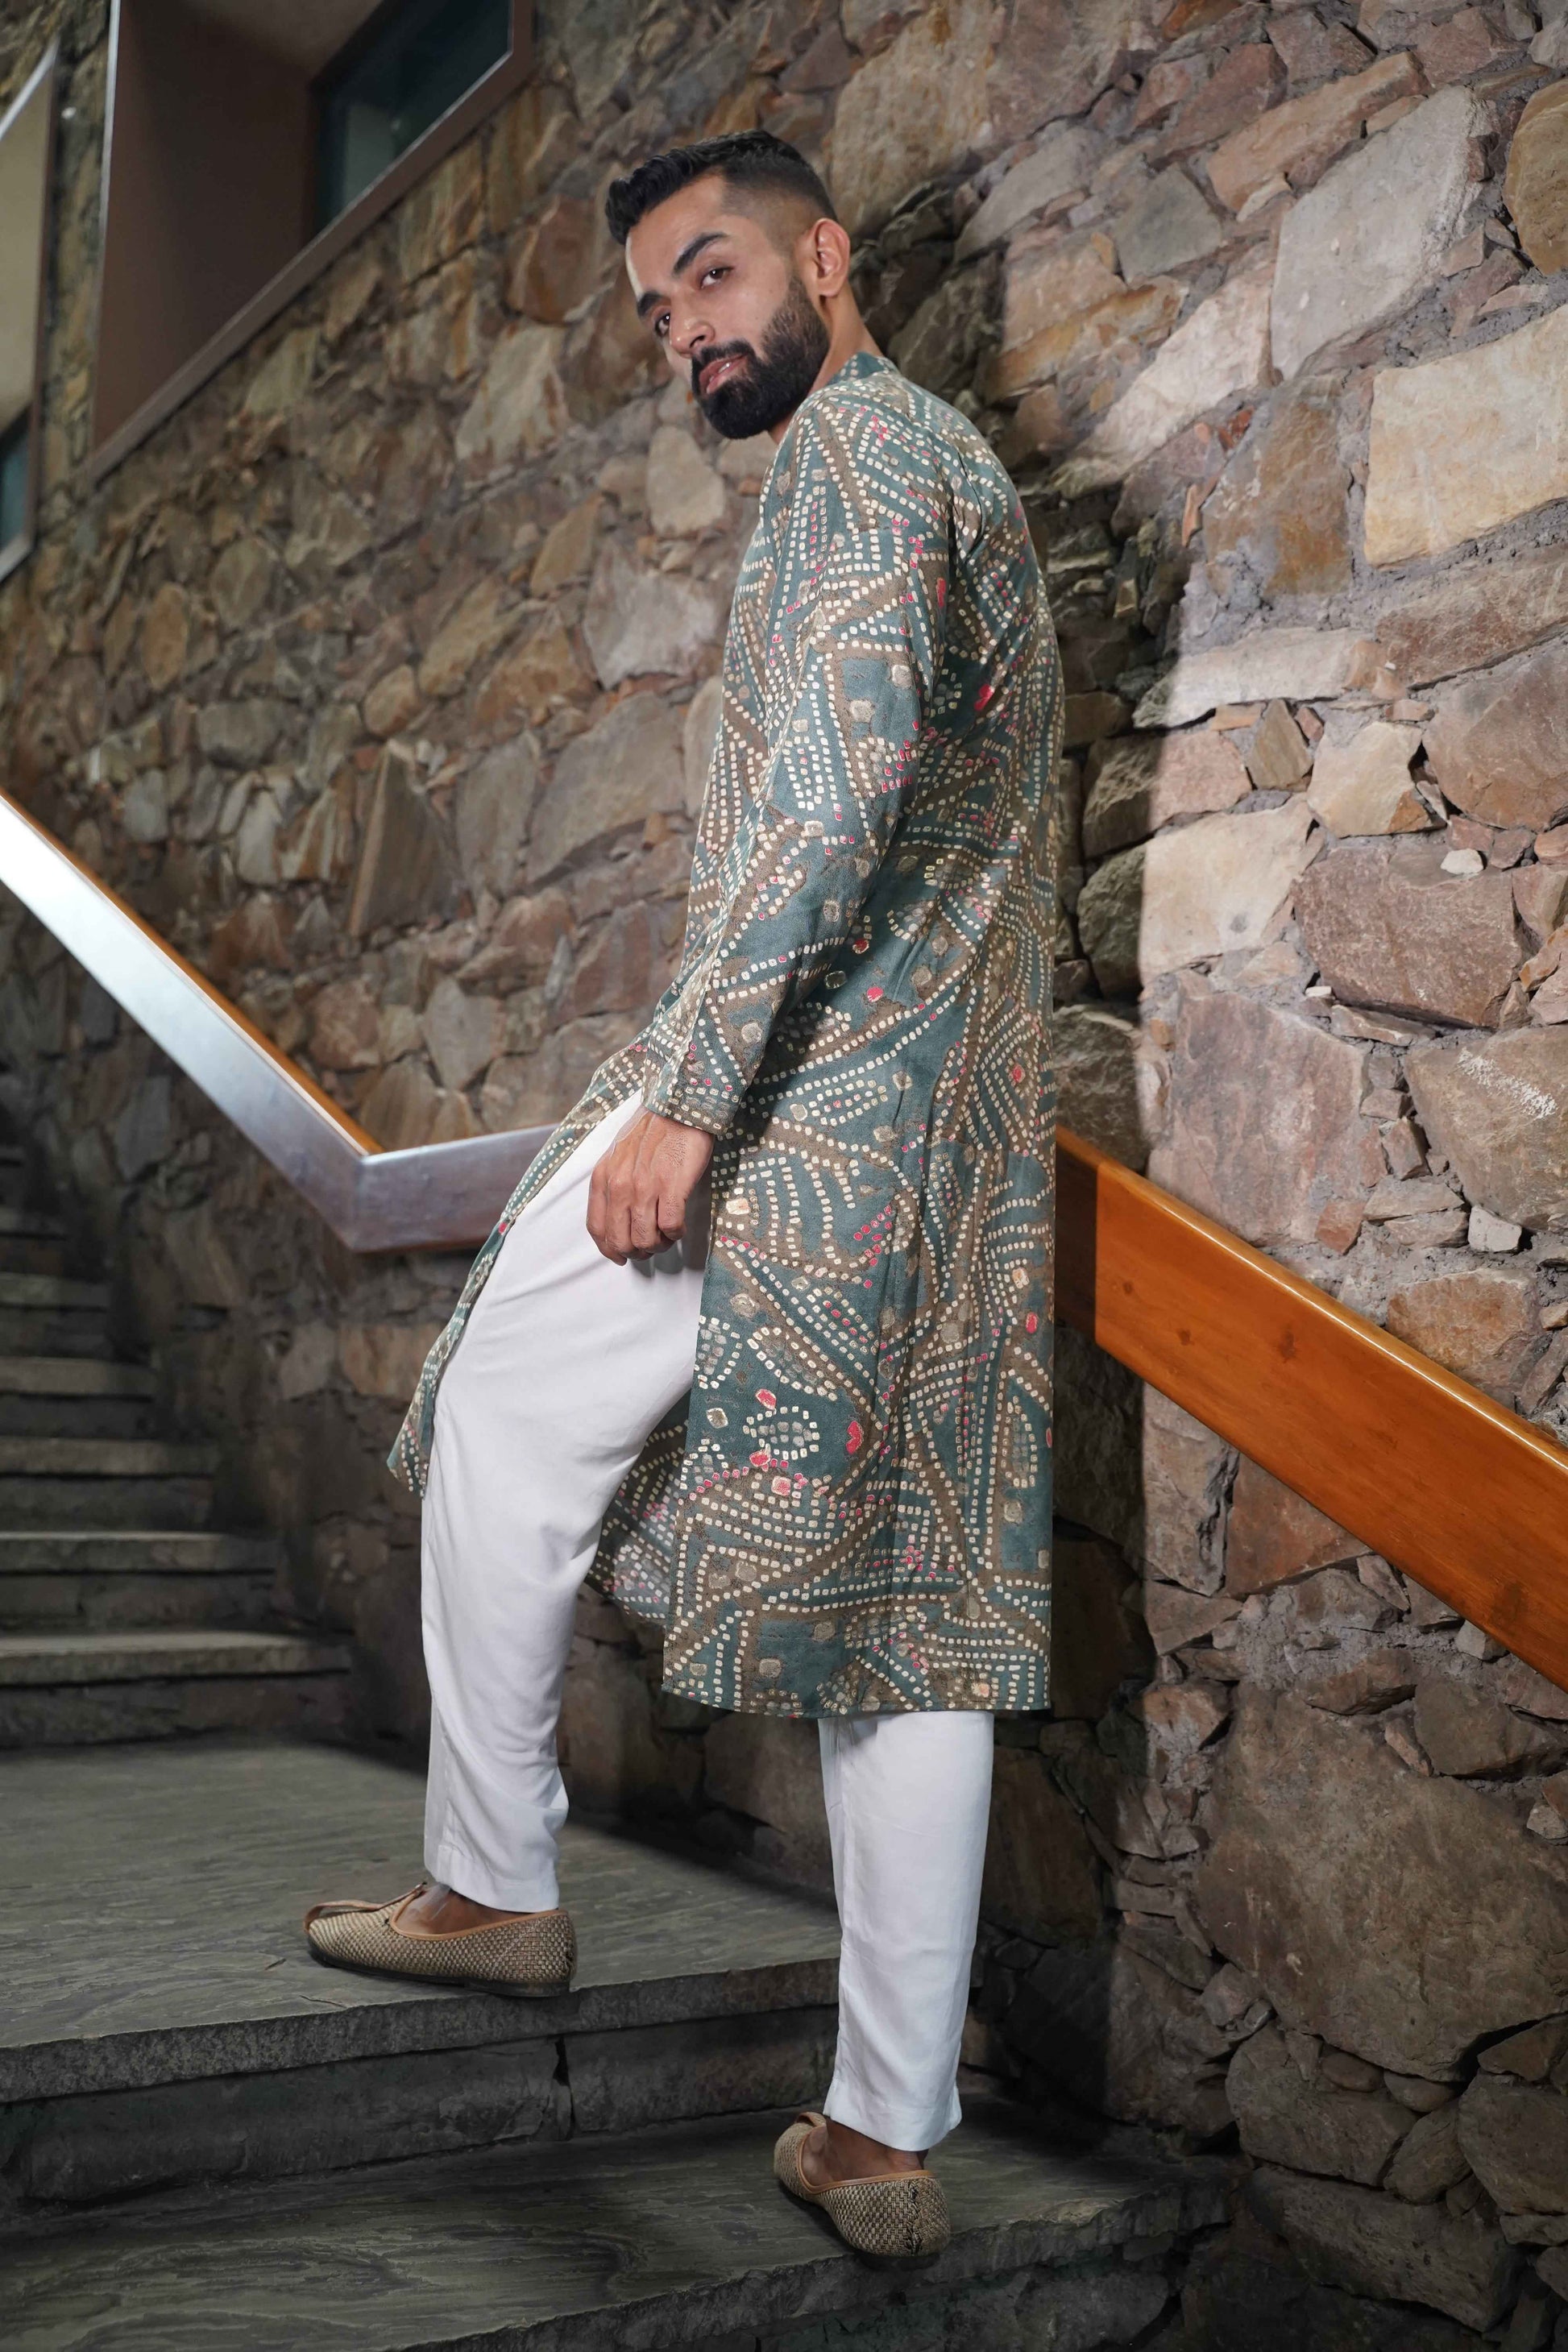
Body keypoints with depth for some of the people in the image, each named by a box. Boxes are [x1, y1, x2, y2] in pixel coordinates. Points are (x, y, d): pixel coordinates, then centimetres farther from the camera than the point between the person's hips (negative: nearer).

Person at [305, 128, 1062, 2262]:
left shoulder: (854, 446, -4)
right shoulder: (964, 465, 27)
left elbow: (835, 776, -20)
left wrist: (684, 1092, -22)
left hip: (802, 1089, -9)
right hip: (961, 1129, 9)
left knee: (506, 1420, 8)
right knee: (921, 1605, 6)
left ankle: (496, 1885, 19)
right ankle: (890, 2136, 14)